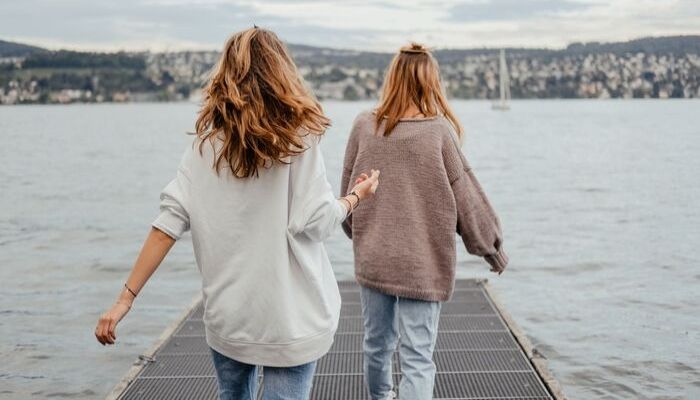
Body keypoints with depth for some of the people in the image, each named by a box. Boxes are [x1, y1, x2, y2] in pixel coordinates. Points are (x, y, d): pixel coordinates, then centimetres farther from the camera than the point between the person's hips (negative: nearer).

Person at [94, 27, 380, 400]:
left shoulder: (207, 142, 0)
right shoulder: (298, 136, -9)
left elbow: (170, 220, -7)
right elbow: (316, 223, -11)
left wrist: (126, 298, -5)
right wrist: (357, 197, 9)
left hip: (228, 312, 4)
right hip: (290, 314, -4)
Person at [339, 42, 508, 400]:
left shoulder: (364, 125, -4)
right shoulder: (439, 130, -13)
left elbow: (348, 192, 7)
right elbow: (465, 195, -6)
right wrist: (490, 245, 9)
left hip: (372, 257, 4)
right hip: (422, 262, -4)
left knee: (377, 340, 22)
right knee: (417, 356, 2)